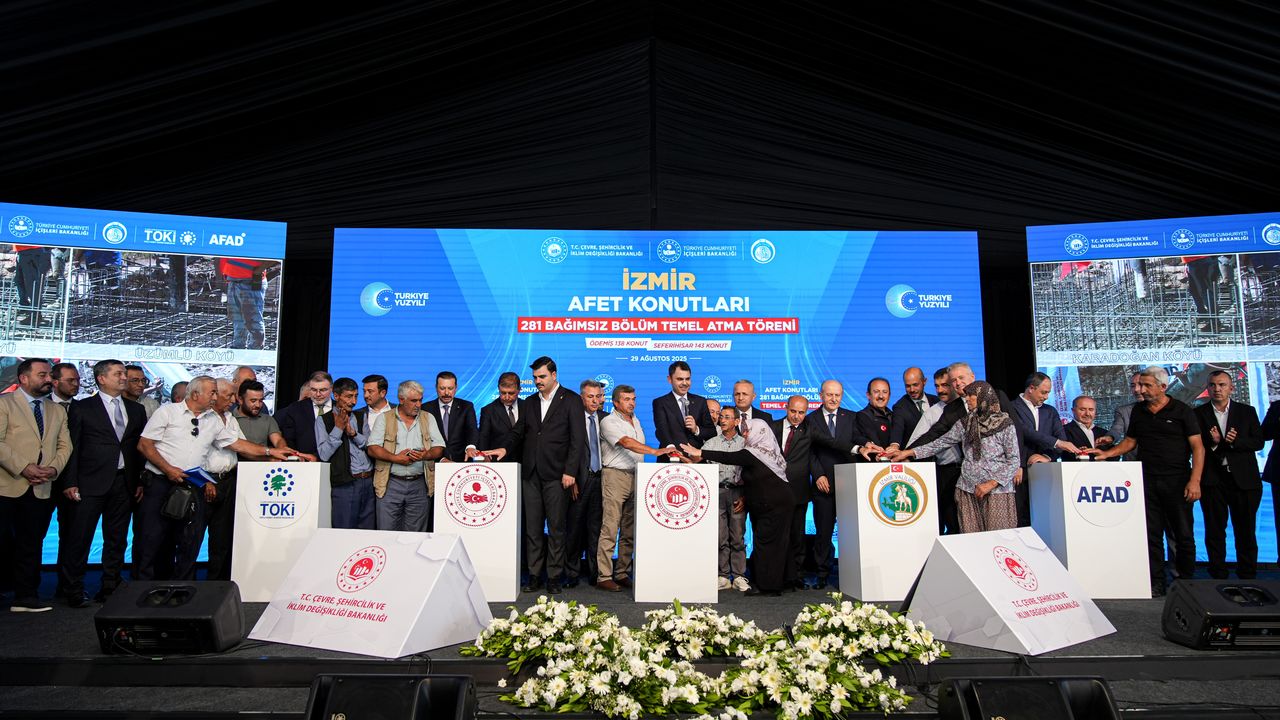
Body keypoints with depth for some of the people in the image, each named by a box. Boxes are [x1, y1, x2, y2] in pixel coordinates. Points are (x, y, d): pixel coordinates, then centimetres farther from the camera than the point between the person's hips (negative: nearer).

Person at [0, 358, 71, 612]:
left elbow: (64, 445, 12)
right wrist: (23, 468, -19)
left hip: (41, 489, 5)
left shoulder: (57, 410, 15)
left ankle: (25, 596, 15)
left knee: (31, 544, 9)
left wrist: (53, 468, -6)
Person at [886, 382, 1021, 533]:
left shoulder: (1005, 423, -2)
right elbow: (940, 443, 8)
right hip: (967, 489, 4)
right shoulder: (964, 424, 10)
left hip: (997, 490, -3)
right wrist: (908, 453, -1)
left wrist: (991, 484, -11)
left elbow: (1014, 460, -3)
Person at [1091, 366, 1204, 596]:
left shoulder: (1181, 411, -2)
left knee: (1183, 535, 2)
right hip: (1147, 481, 4)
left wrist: (1194, 481, -14)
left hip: (1177, 481, -3)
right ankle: (1157, 583, 9)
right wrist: (1106, 453, 2)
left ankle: (1186, 583, 15)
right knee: (1152, 534, 3)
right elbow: (1130, 441, 19)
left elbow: (1198, 447, -5)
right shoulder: (1138, 412, 11)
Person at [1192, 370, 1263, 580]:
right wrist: (1213, 443, -20)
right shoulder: (1199, 414, 4)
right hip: (1212, 480, -1)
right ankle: (1218, 577, 13)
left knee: (1246, 532, 6)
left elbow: (1258, 442, 0)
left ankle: (1247, 577, 16)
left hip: (1244, 479, 1)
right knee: (1214, 531, 5)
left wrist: (1236, 441, -17)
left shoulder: (1247, 411, 8)